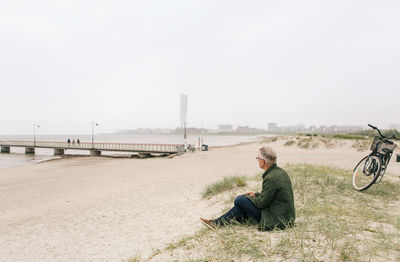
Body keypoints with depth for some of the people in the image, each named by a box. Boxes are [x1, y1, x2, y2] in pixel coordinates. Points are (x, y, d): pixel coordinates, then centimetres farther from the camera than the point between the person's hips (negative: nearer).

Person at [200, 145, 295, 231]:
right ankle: (217, 222, 16)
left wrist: (250, 197, 0)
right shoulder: (280, 171, 6)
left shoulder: (271, 178, -24)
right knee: (245, 200, 13)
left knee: (239, 200, -11)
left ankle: (218, 223, 9)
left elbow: (261, 202, -17)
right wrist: (255, 195, 11)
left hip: (277, 219, -10)